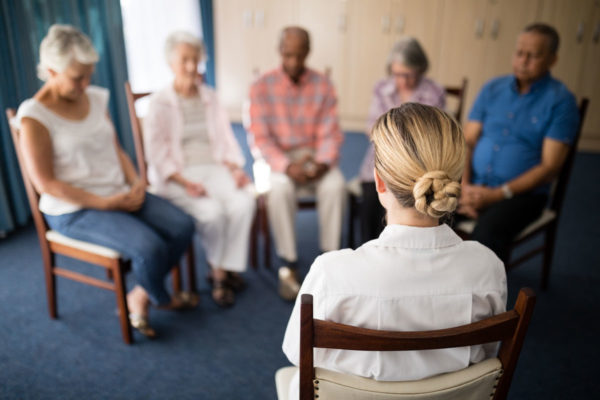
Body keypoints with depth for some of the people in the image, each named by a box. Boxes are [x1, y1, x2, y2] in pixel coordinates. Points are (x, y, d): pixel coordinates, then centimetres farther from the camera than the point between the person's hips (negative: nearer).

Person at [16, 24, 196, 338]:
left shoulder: (96, 98, 6)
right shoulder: (34, 115, -13)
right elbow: (46, 183, -14)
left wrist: (137, 183, -6)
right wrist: (104, 203, -19)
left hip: (119, 195, 7)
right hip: (74, 210, -6)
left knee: (182, 226, -13)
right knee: (148, 247, -26)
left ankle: (140, 296, 7)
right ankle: (160, 298, 9)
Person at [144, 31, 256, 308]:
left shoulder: (210, 97, 14)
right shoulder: (158, 103, 1)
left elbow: (225, 139, 11)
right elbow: (157, 154, -6)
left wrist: (235, 169, -8)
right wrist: (185, 183, -20)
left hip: (214, 168, 4)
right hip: (176, 176, -4)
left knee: (244, 201, -26)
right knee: (212, 211, -31)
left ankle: (226, 269, -10)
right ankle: (218, 268, -3)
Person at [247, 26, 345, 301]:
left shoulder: (322, 86, 2)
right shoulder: (262, 87, -3)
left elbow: (330, 134, 0)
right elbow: (261, 139, -7)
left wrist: (324, 162, -22)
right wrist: (287, 166, -24)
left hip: (314, 157, 2)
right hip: (277, 158, -1)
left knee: (335, 185, -30)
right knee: (280, 188, -34)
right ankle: (288, 265, -21)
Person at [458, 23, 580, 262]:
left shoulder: (560, 101, -2)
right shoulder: (492, 89, 11)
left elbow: (550, 167, -8)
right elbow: (468, 141, 8)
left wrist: (498, 194, -16)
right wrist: (464, 186, -9)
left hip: (523, 193, -4)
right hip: (475, 186, 4)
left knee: (487, 231, -35)